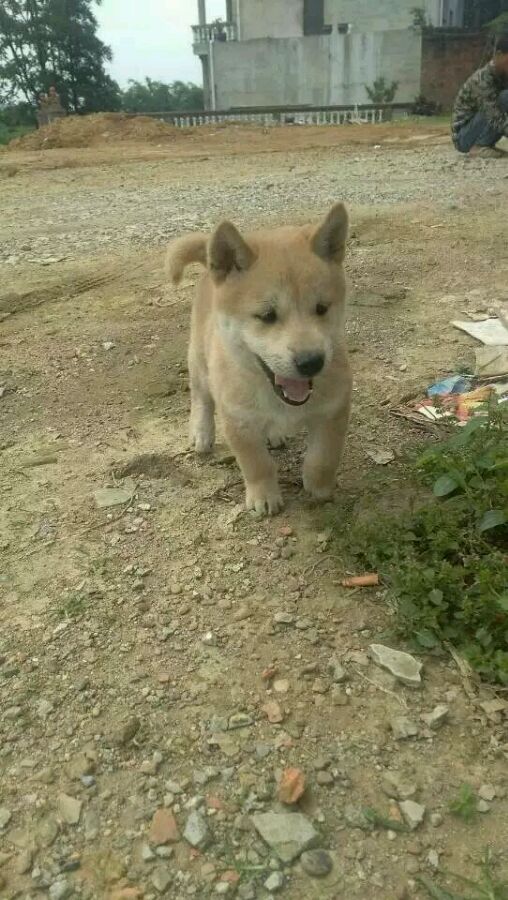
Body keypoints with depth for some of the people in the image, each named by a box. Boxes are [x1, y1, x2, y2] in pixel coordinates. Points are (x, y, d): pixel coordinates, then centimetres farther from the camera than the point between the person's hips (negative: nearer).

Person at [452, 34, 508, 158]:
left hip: (477, 133, 8)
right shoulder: (483, 79, -22)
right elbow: (497, 119, -32)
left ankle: (486, 144, 2)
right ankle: (479, 146, -15)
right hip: (463, 136, -8)